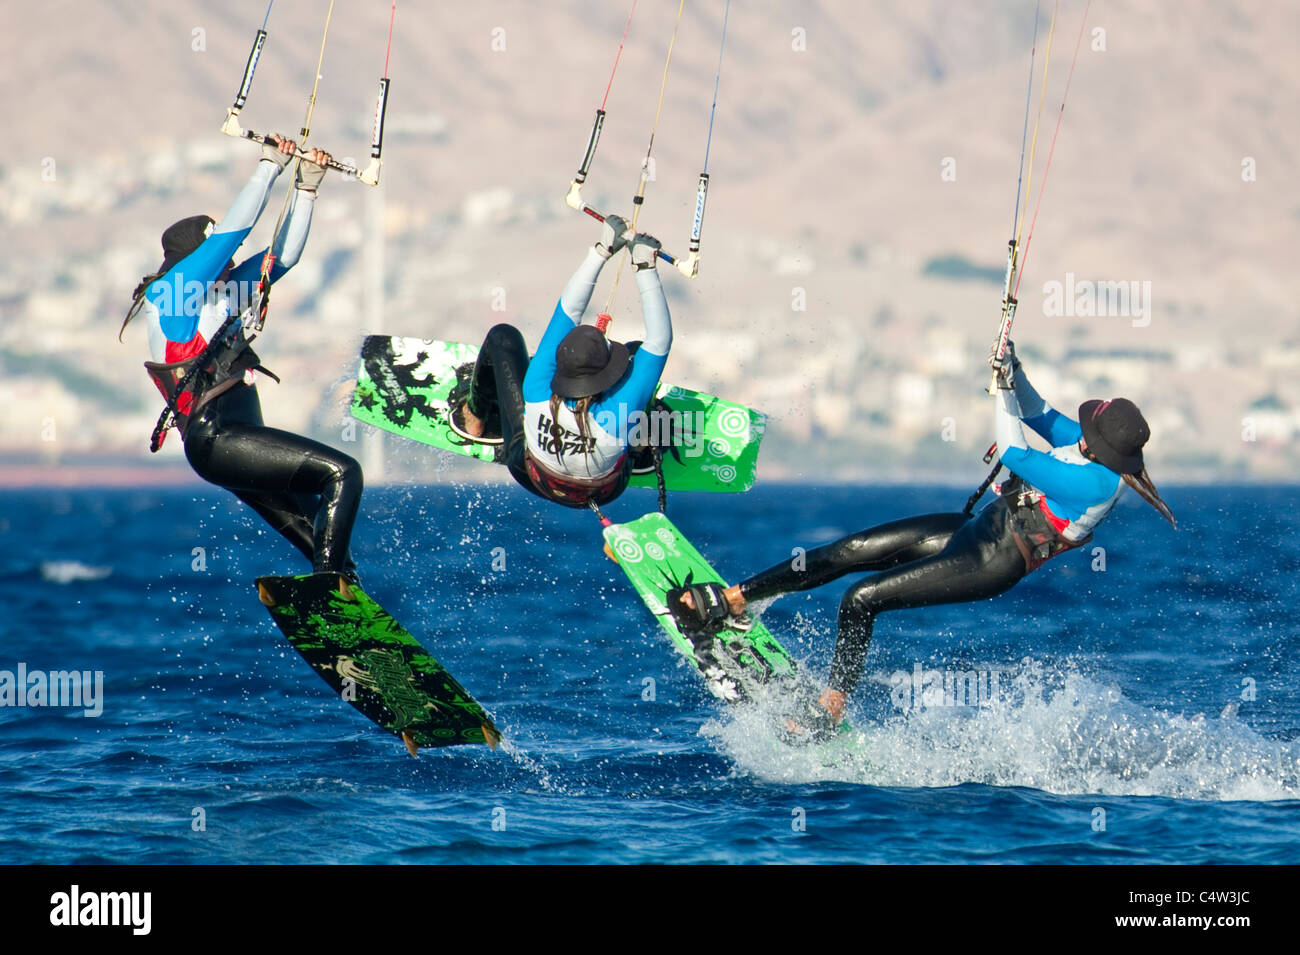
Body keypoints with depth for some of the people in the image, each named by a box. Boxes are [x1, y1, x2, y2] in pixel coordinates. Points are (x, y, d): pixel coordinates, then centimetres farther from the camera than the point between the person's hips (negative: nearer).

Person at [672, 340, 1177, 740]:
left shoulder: (1098, 483, -29)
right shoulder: (1090, 446, -2)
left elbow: (1015, 455, -25)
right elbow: (1041, 415, 16)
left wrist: (1003, 388, -16)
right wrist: (1014, 372, 0)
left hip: (994, 562, -9)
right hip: (977, 528, 9)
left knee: (861, 599, -12)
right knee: (847, 551, 4)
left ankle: (829, 712, 4)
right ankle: (732, 601, 13)